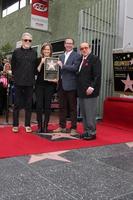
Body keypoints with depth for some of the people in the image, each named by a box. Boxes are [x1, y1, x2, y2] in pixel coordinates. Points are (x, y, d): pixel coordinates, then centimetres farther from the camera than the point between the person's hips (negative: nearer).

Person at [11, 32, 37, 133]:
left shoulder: (34, 53, 8)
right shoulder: (16, 52, 4)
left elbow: (36, 66, 12)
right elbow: (13, 66, 8)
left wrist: (32, 76, 5)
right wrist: (16, 76, 6)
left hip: (30, 82, 1)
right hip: (18, 82, -1)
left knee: (29, 104, 5)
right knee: (17, 104, 3)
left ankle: (27, 125, 14)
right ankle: (15, 125, 12)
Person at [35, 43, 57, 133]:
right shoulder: (39, 60, 6)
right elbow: (36, 72, -4)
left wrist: (56, 79, -9)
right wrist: (41, 63, -11)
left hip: (50, 85, 0)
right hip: (39, 85, 0)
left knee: (47, 106, 3)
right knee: (39, 106, -2)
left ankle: (45, 126, 12)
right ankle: (39, 126, 7)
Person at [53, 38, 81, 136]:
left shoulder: (76, 56, -2)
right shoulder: (61, 56, 19)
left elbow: (75, 68, -16)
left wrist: (62, 66, -14)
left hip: (71, 85, -6)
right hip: (61, 84, 6)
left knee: (72, 108, 0)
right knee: (62, 107, 11)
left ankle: (73, 128, 6)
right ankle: (62, 126, 21)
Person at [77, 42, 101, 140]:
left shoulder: (94, 59, -5)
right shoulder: (81, 60, 18)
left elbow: (97, 75, -14)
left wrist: (92, 87, -22)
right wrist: (79, 89, 11)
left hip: (90, 91, -8)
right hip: (81, 91, 8)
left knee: (90, 113, -4)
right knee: (84, 113, 11)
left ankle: (92, 133, 6)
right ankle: (87, 131, 20)